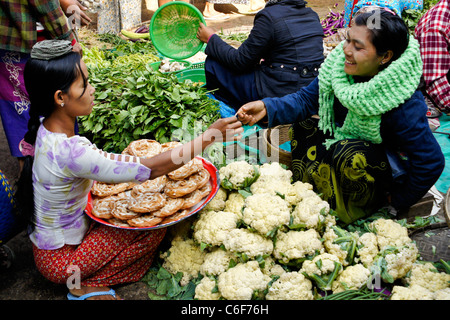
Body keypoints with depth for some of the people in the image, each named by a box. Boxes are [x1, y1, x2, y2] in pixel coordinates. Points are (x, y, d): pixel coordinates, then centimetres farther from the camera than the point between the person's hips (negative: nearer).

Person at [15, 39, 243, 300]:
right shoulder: (69, 152, -36)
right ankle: (89, 285, 0)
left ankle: (86, 279, 10)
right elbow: (150, 169, -34)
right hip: (61, 260, -8)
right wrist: (209, 137, -29)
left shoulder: (44, 128, -7)